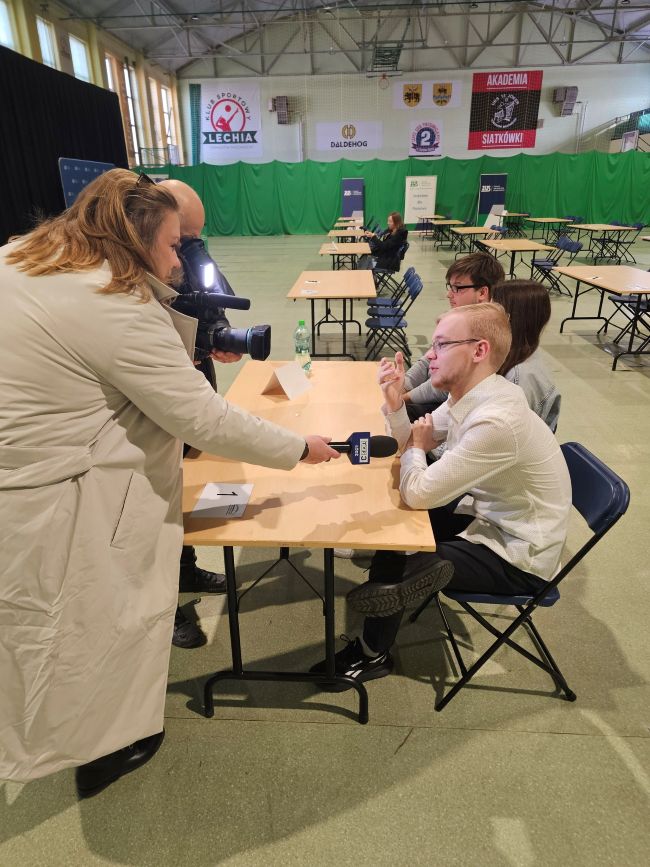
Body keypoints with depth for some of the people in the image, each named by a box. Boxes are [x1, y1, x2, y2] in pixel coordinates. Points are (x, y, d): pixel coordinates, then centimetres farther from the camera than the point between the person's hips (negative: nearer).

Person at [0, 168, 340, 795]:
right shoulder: (115, 309, -24)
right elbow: (205, 420, -22)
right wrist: (299, 448, -10)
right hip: (62, 509, -9)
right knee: (90, 629, 14)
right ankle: (100, 748, 40)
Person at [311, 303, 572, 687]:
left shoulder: (496, 421, -35)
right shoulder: (470, 394, -6)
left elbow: (418, 493, -31)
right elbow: (411, 443, 4)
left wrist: (416, 447, -11)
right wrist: (395, 401, -15)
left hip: (518, 557, -8)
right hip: (488, 513, 8)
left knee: (394, 562, -8)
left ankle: (372, 655, 22)